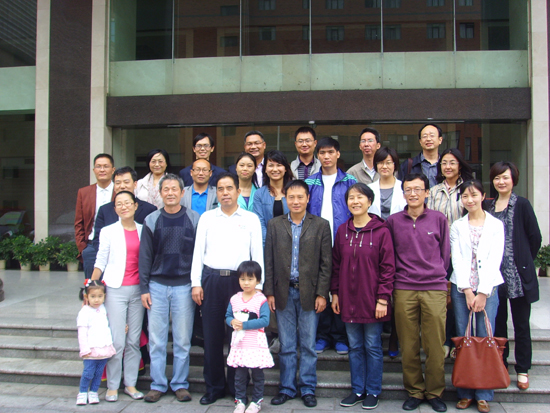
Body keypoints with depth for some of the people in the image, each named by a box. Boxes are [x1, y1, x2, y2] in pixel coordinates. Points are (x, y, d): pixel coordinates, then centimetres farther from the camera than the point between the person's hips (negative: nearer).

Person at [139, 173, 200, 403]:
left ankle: (180, 384, 19)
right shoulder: (151, 221, 5)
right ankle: (157, 385, 18)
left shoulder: (194, 220, 1)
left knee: (182, 340, 5)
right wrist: (144, 288, 1)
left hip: (184, 286, -1)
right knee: (156, 340, 6)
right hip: (157, 286, 1)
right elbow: (145, 256, 5)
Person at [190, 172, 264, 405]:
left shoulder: (251, 219, 7)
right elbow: (198, 252, 8)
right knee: (211, 336, 6)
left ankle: (237, 387, 19)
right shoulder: (207, 217, 11)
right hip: (211, 279, 1)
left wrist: (257, 286, -3)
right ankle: (214, 387, 20)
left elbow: (257, 254, 4)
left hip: (239, 280, -1)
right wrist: (196, 283, 1)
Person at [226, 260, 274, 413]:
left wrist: (245, 325, -20)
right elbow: (228, 316, 12)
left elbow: (265, 321, -16)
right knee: (239, 374, 11)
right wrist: (232, 322, -11)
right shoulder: (234, 299, 6)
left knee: (257, 373, 7)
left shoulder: (261, 300, -9)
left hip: (256, 343, -4)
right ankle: (239, 400, 23)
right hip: (239, 343, 4)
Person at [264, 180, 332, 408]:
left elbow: (326, 263, -1)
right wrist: (269, 292, -1)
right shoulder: (274, 225, 6)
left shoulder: (321, 225, 1)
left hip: (309, 293, -1)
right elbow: (269, 261, 4)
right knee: (286, 346, 10)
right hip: (283, 292, 2)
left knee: (308, 345, 7)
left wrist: (321, 294, -6)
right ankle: (287, 388, 23)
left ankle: (308, 388, 22)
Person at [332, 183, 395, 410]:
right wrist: (335, 293, 7)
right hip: (348, 299, 4)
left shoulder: (381, 231, -7)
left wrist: (383, 298, -11)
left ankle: (373, 391, 22)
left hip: (371, 300, -4)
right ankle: (357, 390, 26)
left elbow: (388, 267, -8)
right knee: (355, 347, 13)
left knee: (373, 347, 7)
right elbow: (336, 264, 10)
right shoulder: (342, 230, 6)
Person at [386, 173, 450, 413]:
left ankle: (435, 393, 20)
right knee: (408, 346, 6)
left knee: (435, 346, 3)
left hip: (435, 289, 0)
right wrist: (392, 285, 10)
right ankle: (415, 391, 21)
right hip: (403, 290, 1)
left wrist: (437, 276, 11)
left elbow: (445, 253, 12)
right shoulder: (393, 221, 6)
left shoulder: (438, 219, 5)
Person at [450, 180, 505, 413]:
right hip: (461, 288, 1)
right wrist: (467, 291, -8)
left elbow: (494, 260, -2)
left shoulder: (496, 225, 5)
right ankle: (465, 393, 11)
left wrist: (483, 293, -9)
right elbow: (457, 260, 2)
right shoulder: (457, 226, 9)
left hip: (488, 287, -1)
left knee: (486, 339, -3)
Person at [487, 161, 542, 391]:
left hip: (518, 275, -4)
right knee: (497, 322, 10)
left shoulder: (521, 205, -2)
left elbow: (535, 237, -2)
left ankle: (523, 370, 16)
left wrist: (524, 262, 3)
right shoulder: (489, 206, 10)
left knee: (521, 324, 5)